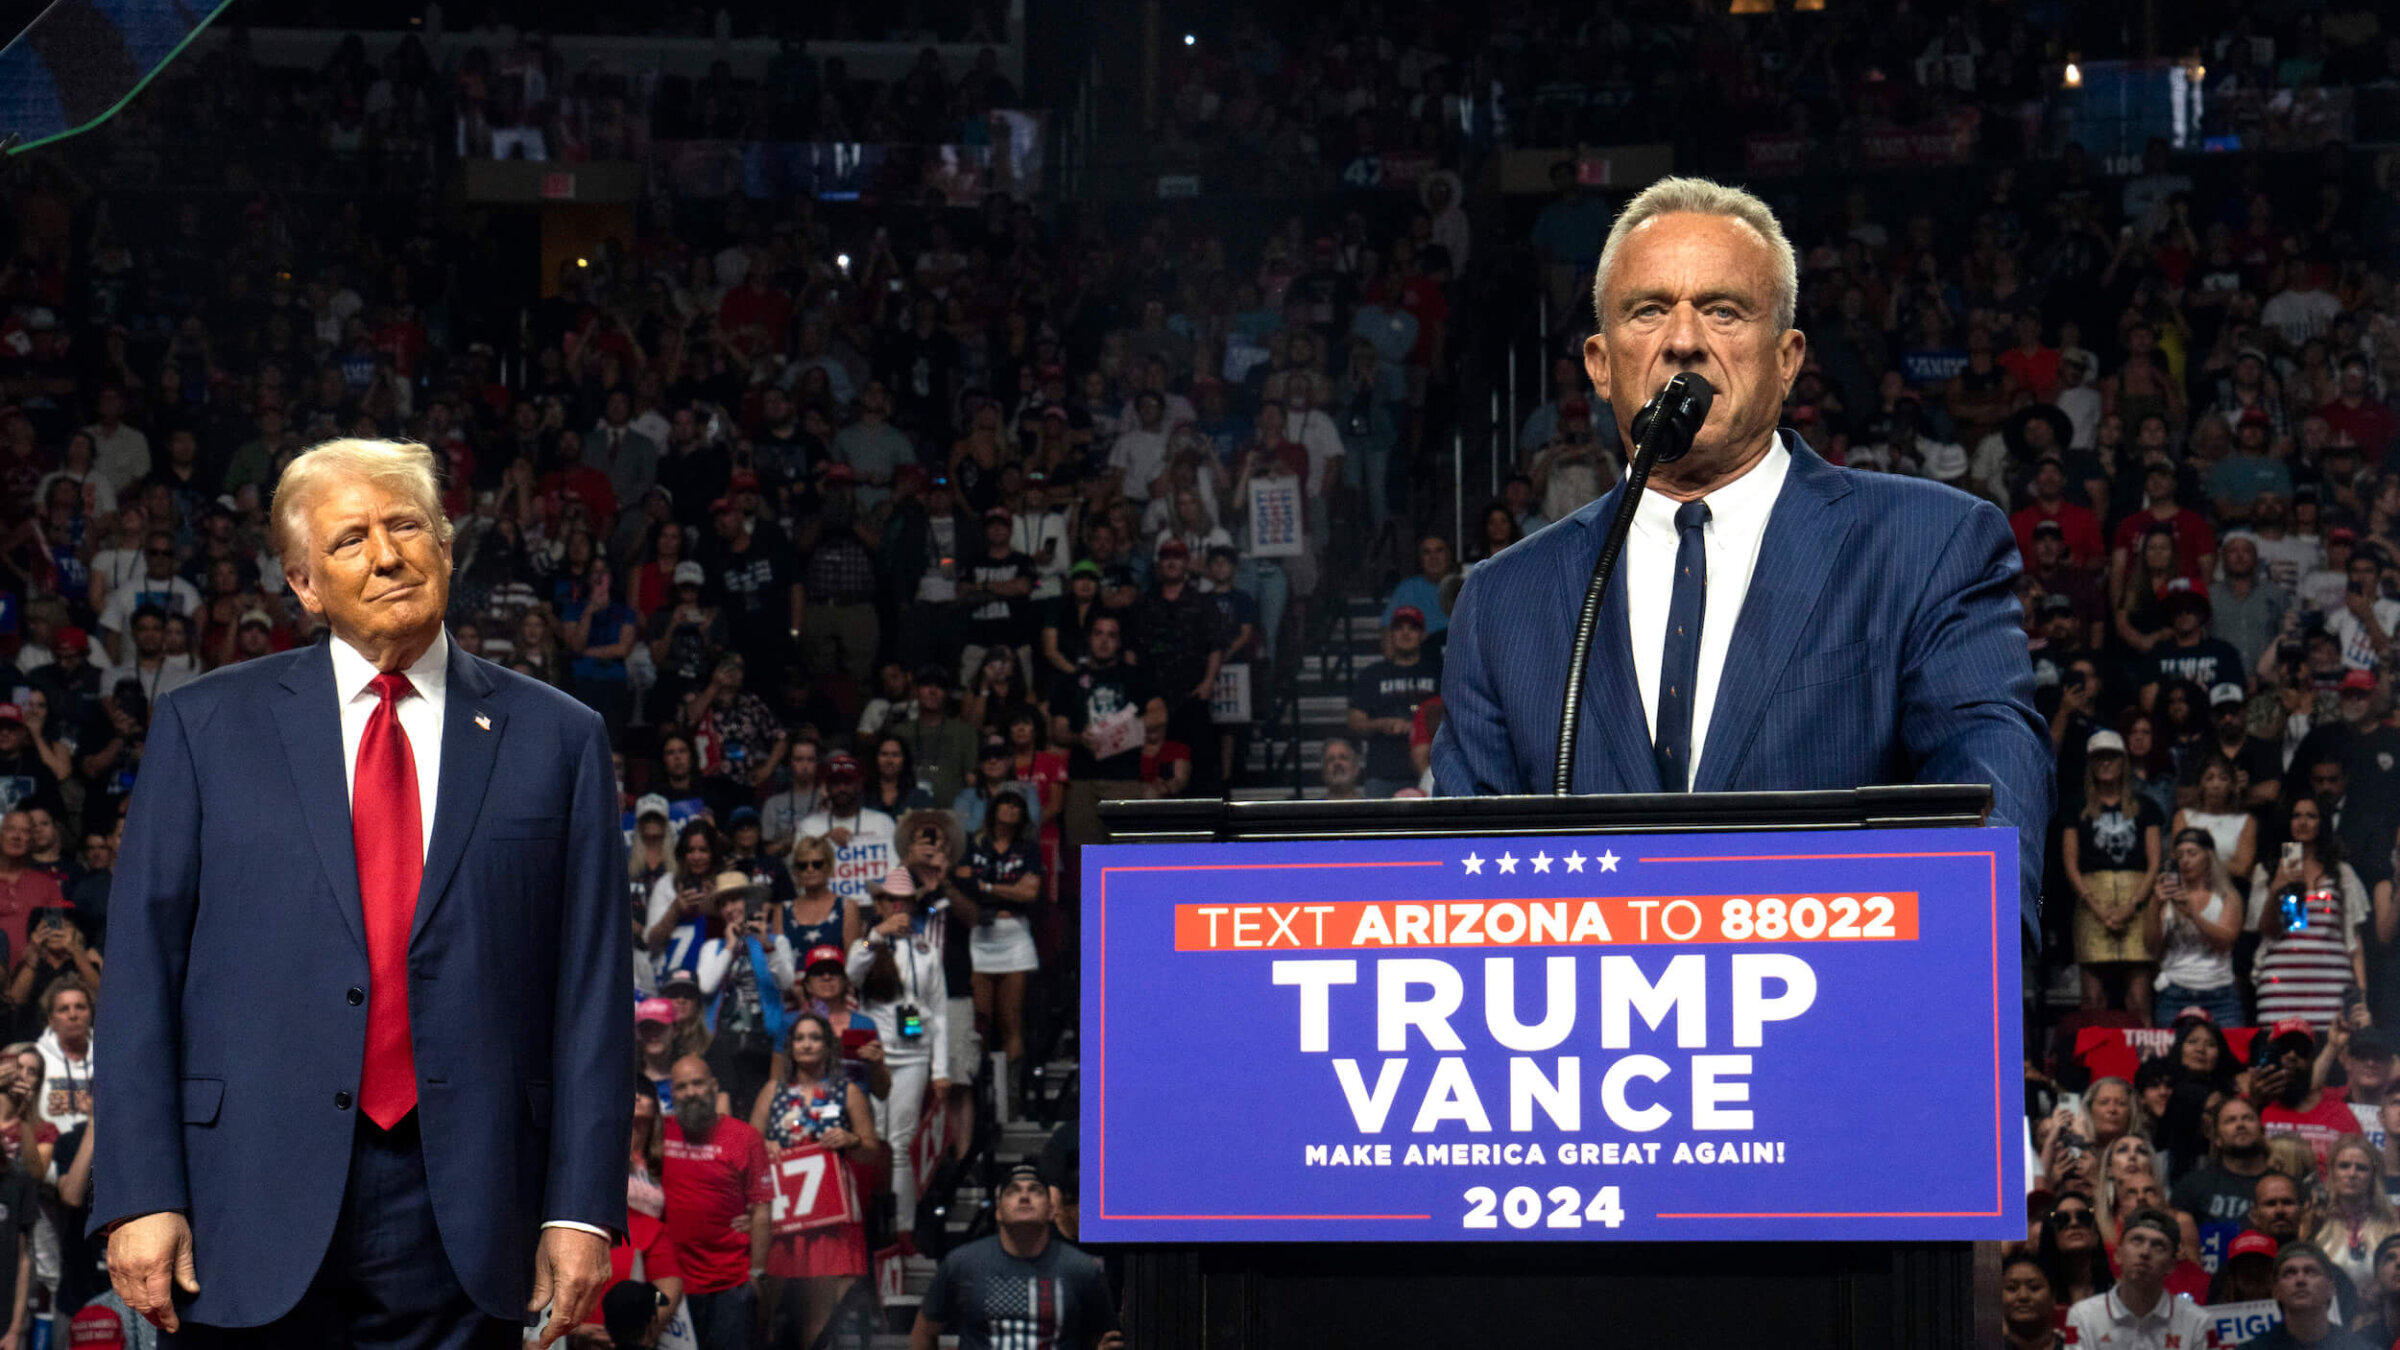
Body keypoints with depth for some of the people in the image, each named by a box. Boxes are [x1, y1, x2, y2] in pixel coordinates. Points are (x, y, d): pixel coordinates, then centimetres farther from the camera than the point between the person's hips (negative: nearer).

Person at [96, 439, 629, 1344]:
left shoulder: (556, 740, 9)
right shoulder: (205, 727, 8)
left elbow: (593, 986, 5)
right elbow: (143, 966, 3)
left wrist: (582, 1207, -3)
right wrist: (139, 1196, -7)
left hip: (461, 1228, 0)